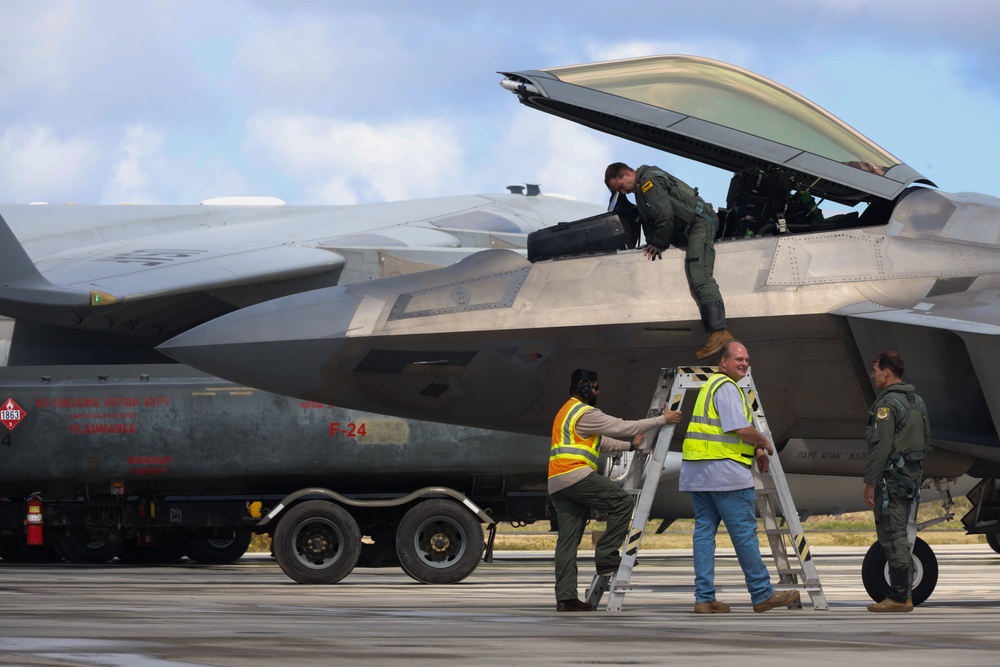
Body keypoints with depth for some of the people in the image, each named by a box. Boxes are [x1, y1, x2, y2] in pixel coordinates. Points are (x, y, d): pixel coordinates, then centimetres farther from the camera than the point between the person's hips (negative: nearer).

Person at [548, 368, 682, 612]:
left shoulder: (567, 412, 28)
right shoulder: (585, 413, -5)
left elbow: (601, 442, 36)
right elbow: (623, 427, -6)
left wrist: (629, 445, 39)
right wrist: (662, 420, 0)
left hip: (557, 483, 10)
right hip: (576, 475, -10)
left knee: (568, 540, 4)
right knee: (622, 502, -3)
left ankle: (565, 597, -3)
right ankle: (606, 557, -4)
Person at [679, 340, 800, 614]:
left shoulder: (710, 385, 22)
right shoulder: (726, 387, -10)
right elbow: (742, 430, -18)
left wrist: (755, 450, 22)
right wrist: (764, 443, 1)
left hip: (698, 472, 10)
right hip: (724, 469, -10)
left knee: (704, 531, 6)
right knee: (744, 532, -3)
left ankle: (704, 598, 3)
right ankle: (762, 594, 2)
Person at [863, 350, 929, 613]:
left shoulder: (887, 404, -16)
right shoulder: (917, 401, 13)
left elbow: (880, 446, -20)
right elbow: (926, 437, 18)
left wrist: (870, 482, -17)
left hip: (891, 478, -9)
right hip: (913, 474, 9)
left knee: (892, 537, -6)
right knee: (903, 535, 14)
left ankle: (899, 597, -7)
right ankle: (905, 591, 18)